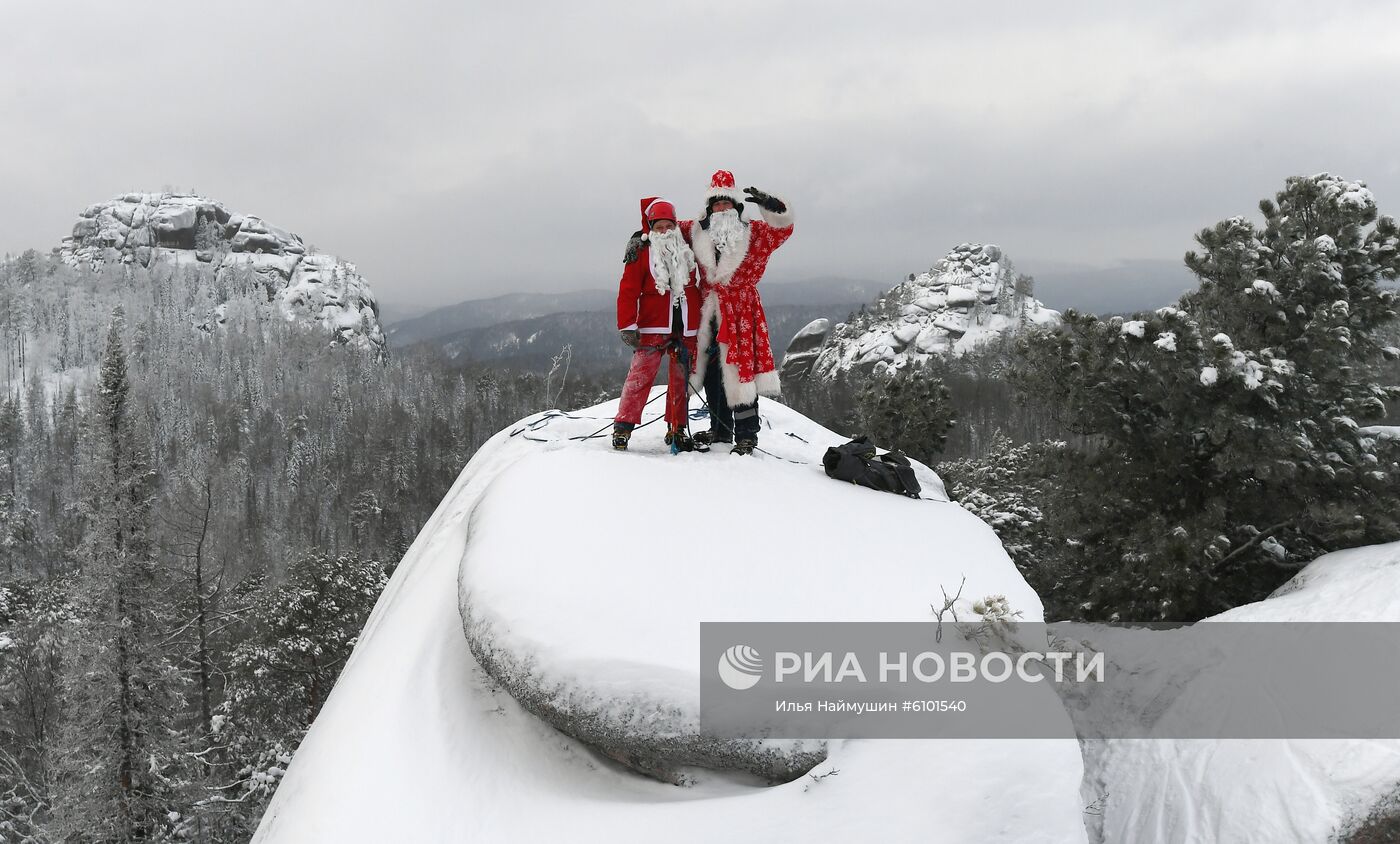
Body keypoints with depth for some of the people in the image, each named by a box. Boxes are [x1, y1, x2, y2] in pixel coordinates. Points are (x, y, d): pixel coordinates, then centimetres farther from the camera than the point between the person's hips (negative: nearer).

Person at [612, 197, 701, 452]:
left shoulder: (688, 251, 9)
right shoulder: (642, 254, -3)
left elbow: (703, 283, 23)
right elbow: (628, 291, -6)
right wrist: (627, 326, -13)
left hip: (686, 329, 4)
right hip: (652, 328, -4)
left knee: (681, 380, 9)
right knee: (640, 376, -9)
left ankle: (677, 430, 19)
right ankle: (623, 428, -3)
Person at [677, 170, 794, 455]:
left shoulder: (753, 233, -1)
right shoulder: (696, 232, 8)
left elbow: (782, 227, -12)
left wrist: (767, 204, -26)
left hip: (740, 311, -4)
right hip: (708, 312, 4)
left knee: (740, 372, -8)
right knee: (710, 372, 11)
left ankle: (746, 435, 0)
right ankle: (720, 430, 26)